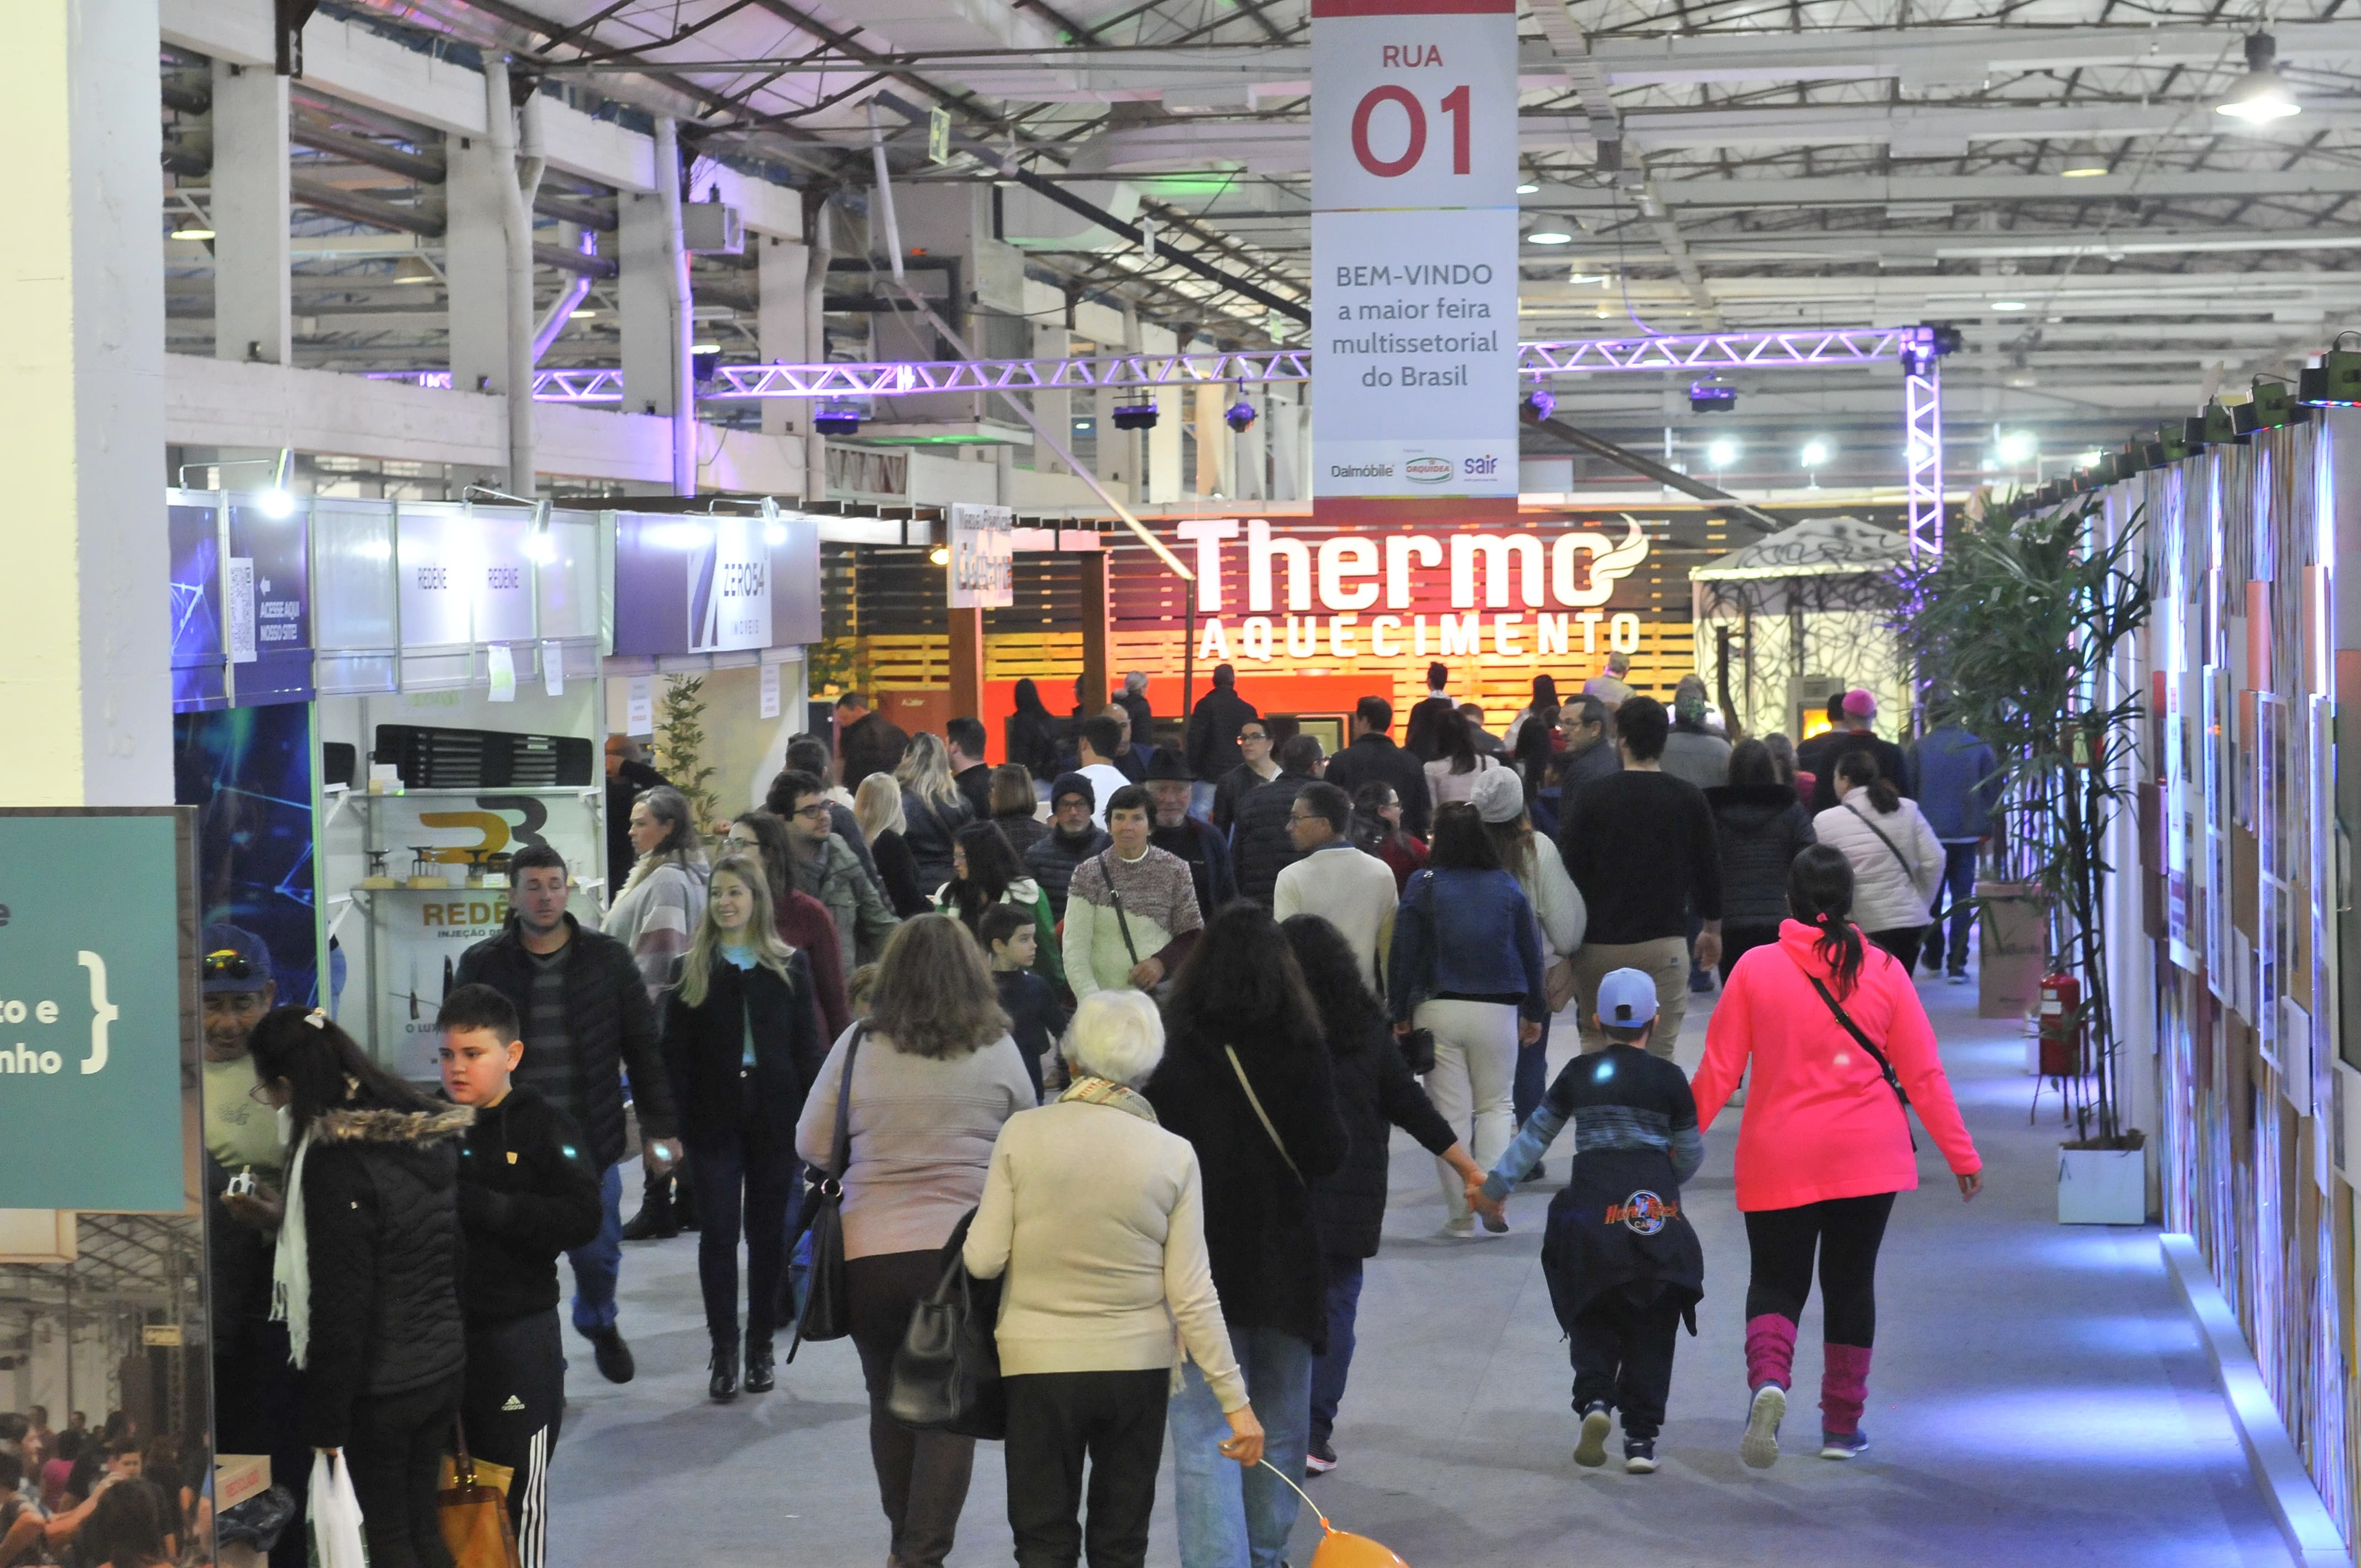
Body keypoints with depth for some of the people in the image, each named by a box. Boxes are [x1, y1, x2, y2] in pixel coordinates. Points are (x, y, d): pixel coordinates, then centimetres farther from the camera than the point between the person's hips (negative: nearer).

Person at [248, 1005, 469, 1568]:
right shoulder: (433, 1131, 2)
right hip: (446, 1365, 7)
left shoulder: (335, 1160, -21)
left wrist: (325, 1416, -11)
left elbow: (339, 1303, -19)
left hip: (380, 1384, -7)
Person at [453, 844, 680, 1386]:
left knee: (598, 1252, 12)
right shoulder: (482, 966, -1)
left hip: (593, 1142, 1)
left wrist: (658, 1127, 1)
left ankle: (599, 1325, 43)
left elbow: (643, 1049, 4)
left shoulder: (608, 960, 1)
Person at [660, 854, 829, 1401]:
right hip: (714, 1119, 0)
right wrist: (674, 1124, -7)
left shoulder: (789, 967, 4)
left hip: (773, 1115, 0)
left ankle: (760, 1347, 17)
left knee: (768, 1232, 7)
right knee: (718, 1232, -3)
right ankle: (724, 1352, 2)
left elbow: (807, 1048, 4)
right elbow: (675, 1053, 2)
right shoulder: (691, 971, 4)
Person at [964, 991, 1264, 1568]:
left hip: (1037, 1368, -1)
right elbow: (1192, 1298, -7)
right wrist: (1235, 1401, 0)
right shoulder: (1174, 1156, -8)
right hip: (1137, 1369, 1)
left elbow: (983, 1260, -8)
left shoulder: (1022, 1134, -10)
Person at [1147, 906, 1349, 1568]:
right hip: (1282, 1259, 2)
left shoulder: (1170, 1050, -9)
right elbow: (1327, 1155, -7)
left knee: (1205, 1437, -3)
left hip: (1196, 1262, -2)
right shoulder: (1300, 1049, -9)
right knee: (1278, 1427, 19)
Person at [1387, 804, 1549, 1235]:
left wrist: (1401, 1014, 3)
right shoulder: (1507, 888, 1)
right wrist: (1534, 1013, 17)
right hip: (1497, 1010, 1)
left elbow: (1403, 955, -6)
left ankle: (1461, 1211, 6)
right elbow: (1531, 953, 7)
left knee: (1451, 1111, 5)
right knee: (1496, 1104, 15)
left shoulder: (1422, 887, -5)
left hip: (1438, 1010, -1)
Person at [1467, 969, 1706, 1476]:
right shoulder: (1669, 1079, 1)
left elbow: (1535, 1136, 9)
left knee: (1592, 1319, 14)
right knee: (1650, 1329, 7)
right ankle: (1640, 1437, 2)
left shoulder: (1579, 1074, 5)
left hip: (1590, 1203, 1)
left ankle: (1594, 1398, -11)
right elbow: (1691, 1154, 6)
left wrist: (1494, 1188, 17)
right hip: (1655, 1212, -1)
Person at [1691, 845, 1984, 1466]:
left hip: (1778, 1160, -1)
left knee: (1776, 1282, 7)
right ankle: (1842, 1425, 18)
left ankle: (1768, 1380, -22)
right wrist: (1961, 1154, 9)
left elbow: (1717, 1071, -2)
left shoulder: (1754, 970, -5)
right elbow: (1923, 1073, 1)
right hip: (1868, 1158, 1)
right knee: (1851, 1282, 13)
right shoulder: (1883, 971, -2)